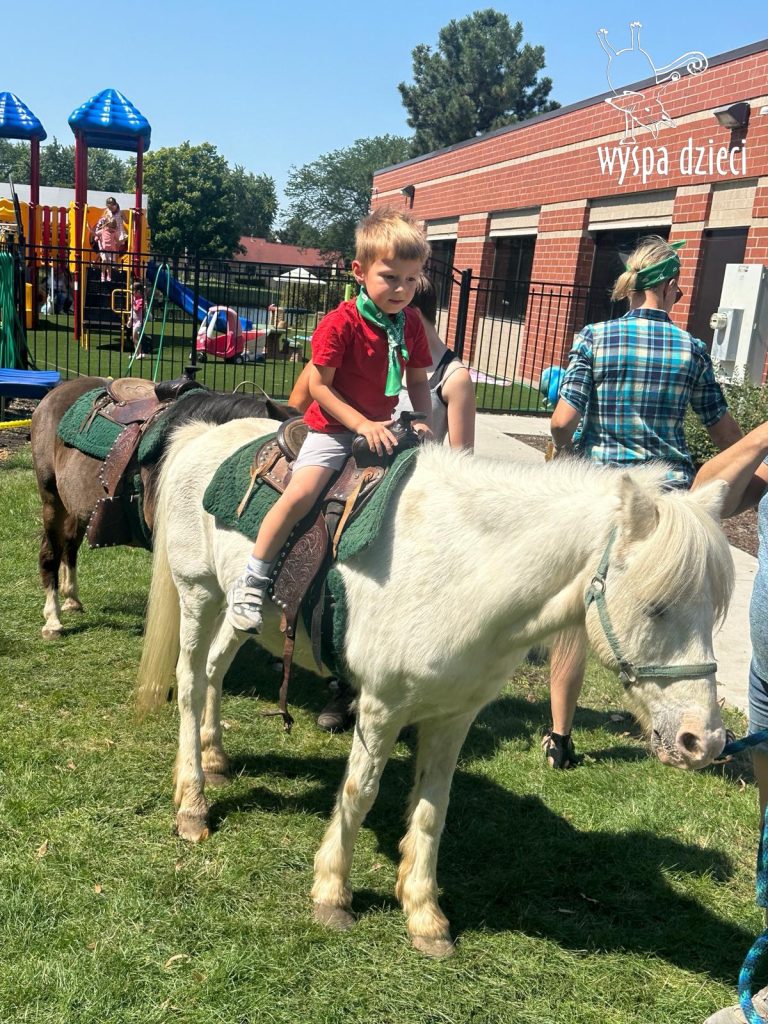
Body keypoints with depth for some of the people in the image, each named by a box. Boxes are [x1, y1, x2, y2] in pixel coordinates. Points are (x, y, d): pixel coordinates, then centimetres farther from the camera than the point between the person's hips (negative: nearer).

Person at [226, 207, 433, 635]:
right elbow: (319, 384, -15)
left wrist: (423, 422, -8)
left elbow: (418, 380, 10)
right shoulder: (341, 323, -16)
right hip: (334, 428, -6)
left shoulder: (411, 323, 2)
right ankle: (252, 580, -11)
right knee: (301, 492, -24)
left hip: (380, 427, 7)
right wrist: (362, 423, -21)